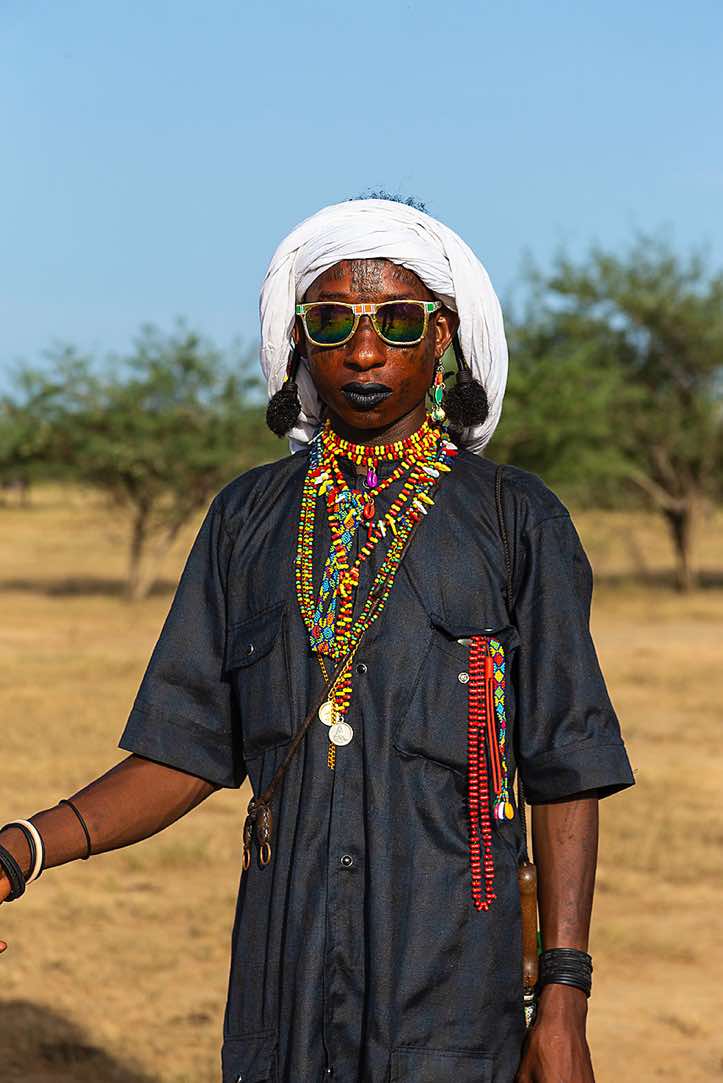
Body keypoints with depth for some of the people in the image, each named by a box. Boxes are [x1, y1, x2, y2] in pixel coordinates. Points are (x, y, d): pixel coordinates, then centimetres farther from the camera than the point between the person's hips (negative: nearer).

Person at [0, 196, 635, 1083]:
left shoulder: (517, 521, 1)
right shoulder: (248, 519, 10)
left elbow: (564, 775, 0)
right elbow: (188, 751, 7)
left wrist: (564, 1000, -7)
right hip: (283, 981, 3)